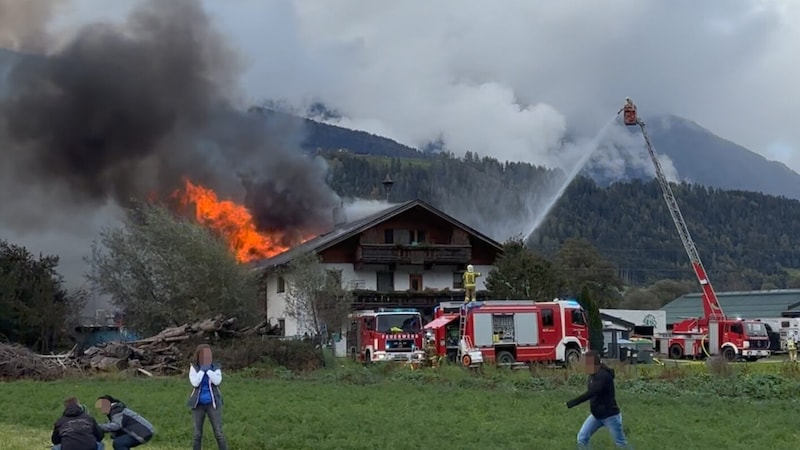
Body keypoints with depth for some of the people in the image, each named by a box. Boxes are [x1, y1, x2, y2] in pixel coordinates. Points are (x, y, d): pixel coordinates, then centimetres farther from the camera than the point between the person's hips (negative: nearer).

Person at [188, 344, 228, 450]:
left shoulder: (215, 367, -2)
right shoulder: (194, 367, -3)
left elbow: (217, 381, -18)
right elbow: (195, 383, -17)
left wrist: (208, 369, -19)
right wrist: (202, 369, -18)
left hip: (213, 403, 0)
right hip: (198, 404, 1)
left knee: (218, 433, -2)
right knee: (197, 434, 8)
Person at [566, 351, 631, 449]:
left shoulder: (603, 375, -25)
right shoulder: (593, 375, 4)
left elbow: (591, 393, -36)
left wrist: (571, 403, -37)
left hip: (610, 416, -8)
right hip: (596, 415, 8)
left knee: (621, 443, 5)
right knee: (582, 438, -2)